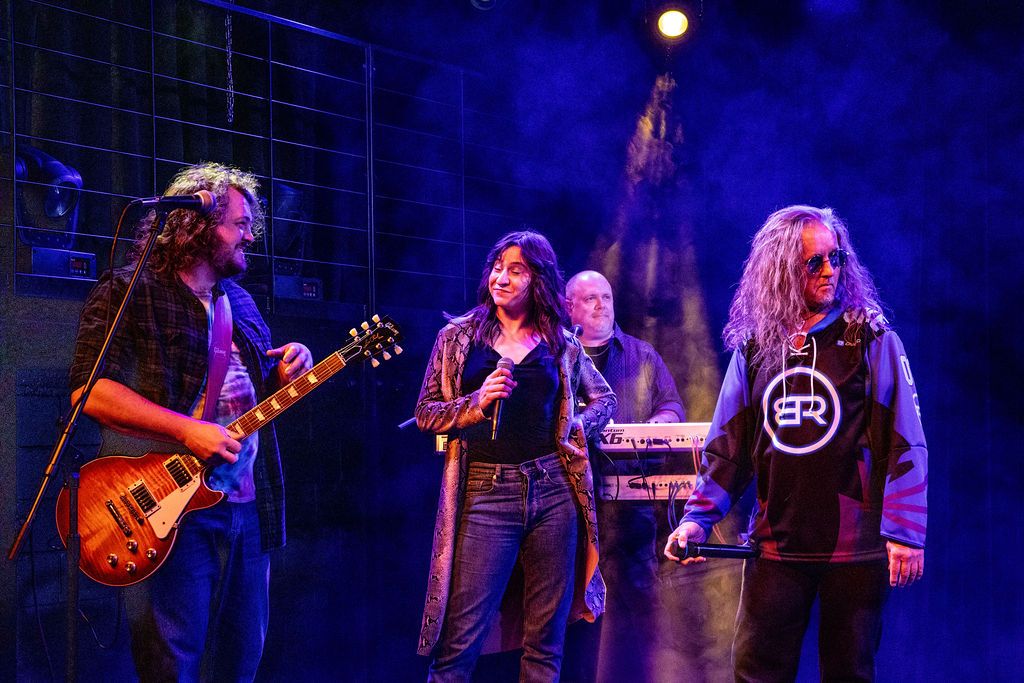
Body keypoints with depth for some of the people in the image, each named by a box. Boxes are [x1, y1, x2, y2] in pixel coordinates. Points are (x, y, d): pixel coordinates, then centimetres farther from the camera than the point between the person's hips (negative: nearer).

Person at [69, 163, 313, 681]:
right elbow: (88, 390, -17)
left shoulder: (239, 302, 19)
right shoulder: (127, 293, -6)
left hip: (247, 505, 8)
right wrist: (188, 430, -22)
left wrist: (284, 376, 4)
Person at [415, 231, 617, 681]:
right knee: (461, 641, -7)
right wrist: (478, 402, -11)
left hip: (553, 491, 2)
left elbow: (604, 399, 24)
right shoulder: (458, 336, 7)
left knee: (545, 641, 6)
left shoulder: (561, 345, 10)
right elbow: (425, 412, 5)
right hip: (485, 493, -2)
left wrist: (578, 426, 4)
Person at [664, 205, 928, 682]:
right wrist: (698, 517, -1)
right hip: (776, 548, 2)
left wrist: (904, 533, -12)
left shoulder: (872, 341, -1)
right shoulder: (753, 349, 8)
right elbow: (727, 447, 10)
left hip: (856, 548, -2)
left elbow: (905, 443, -5)